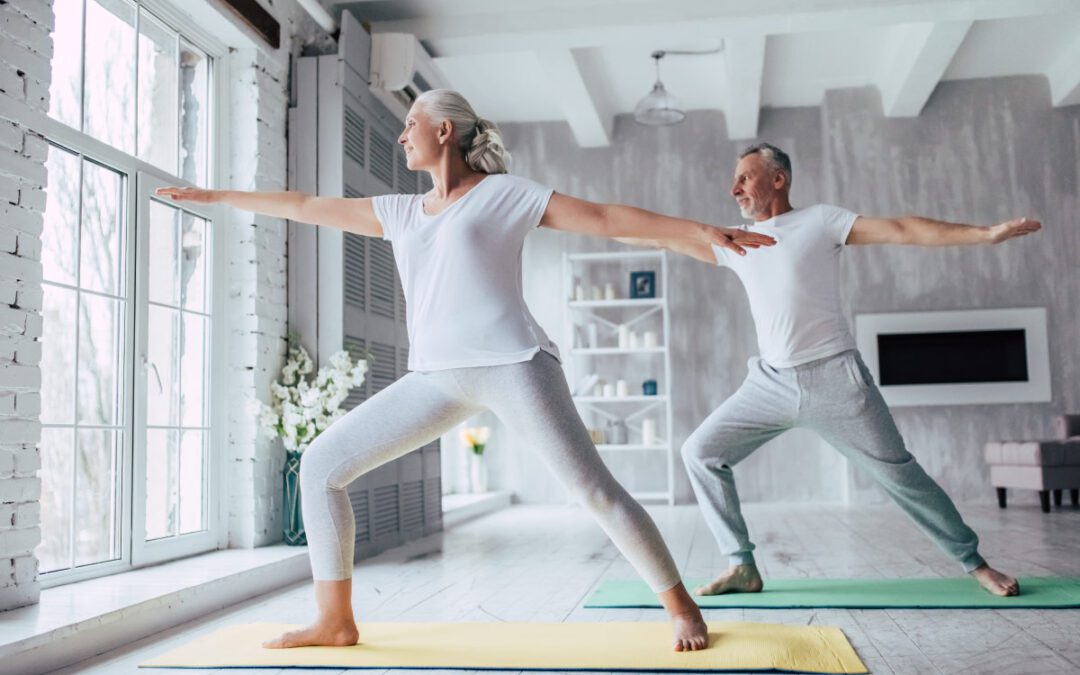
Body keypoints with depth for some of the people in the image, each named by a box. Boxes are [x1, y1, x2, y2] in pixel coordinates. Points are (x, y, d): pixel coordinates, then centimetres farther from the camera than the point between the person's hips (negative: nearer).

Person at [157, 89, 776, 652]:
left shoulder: (505, 193, 5)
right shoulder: (402, 212, 20)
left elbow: (604, 217, 1)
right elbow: (307, 206, 26)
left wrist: (702, 230, -6)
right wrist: (214, 195, 30)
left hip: (512, 365, -5)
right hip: (437, 378, 6)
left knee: (596, 489, -11)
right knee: (320, 467, 0)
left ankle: (682, 606, 7)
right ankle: (337, 621, 8)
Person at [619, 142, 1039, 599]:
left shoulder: (820, 221, -2)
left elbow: (900, 230, -7)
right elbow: (670, 239, 21)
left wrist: (986, 233, -13)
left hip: (833, 378, -5)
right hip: (770, 383, 5)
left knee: (897, 472, 0)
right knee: (700, 452, -4)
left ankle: (974, 563, 19)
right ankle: (742, 566, 3)